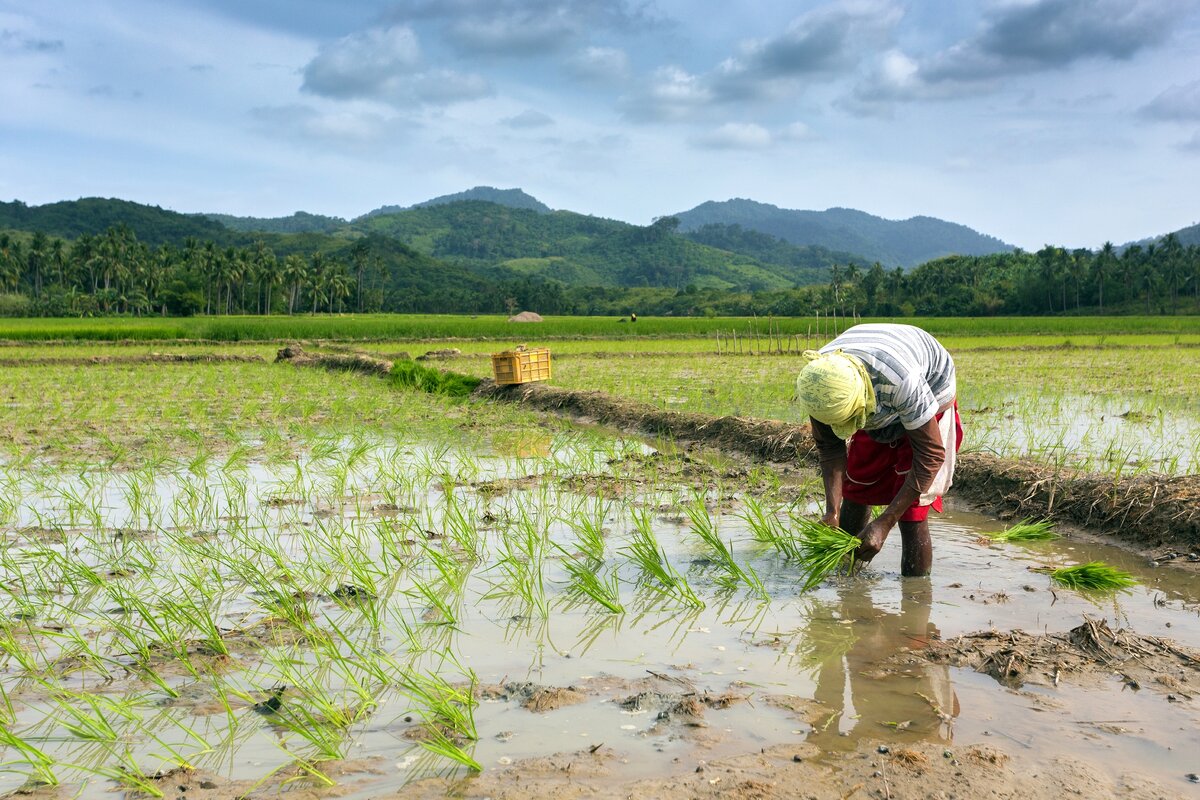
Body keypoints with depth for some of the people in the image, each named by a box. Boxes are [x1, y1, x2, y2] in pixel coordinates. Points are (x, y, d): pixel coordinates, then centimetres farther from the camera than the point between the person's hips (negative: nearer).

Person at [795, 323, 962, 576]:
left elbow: (931, 453, -35)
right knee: (855, 487, 10)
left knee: (911, 512, -13)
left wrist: (884, 523, -38)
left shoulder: (900, 381, -45)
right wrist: (832, 511, -26)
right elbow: (829, 446, -14)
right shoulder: (817, 382, -30)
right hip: (878, 407, 5)